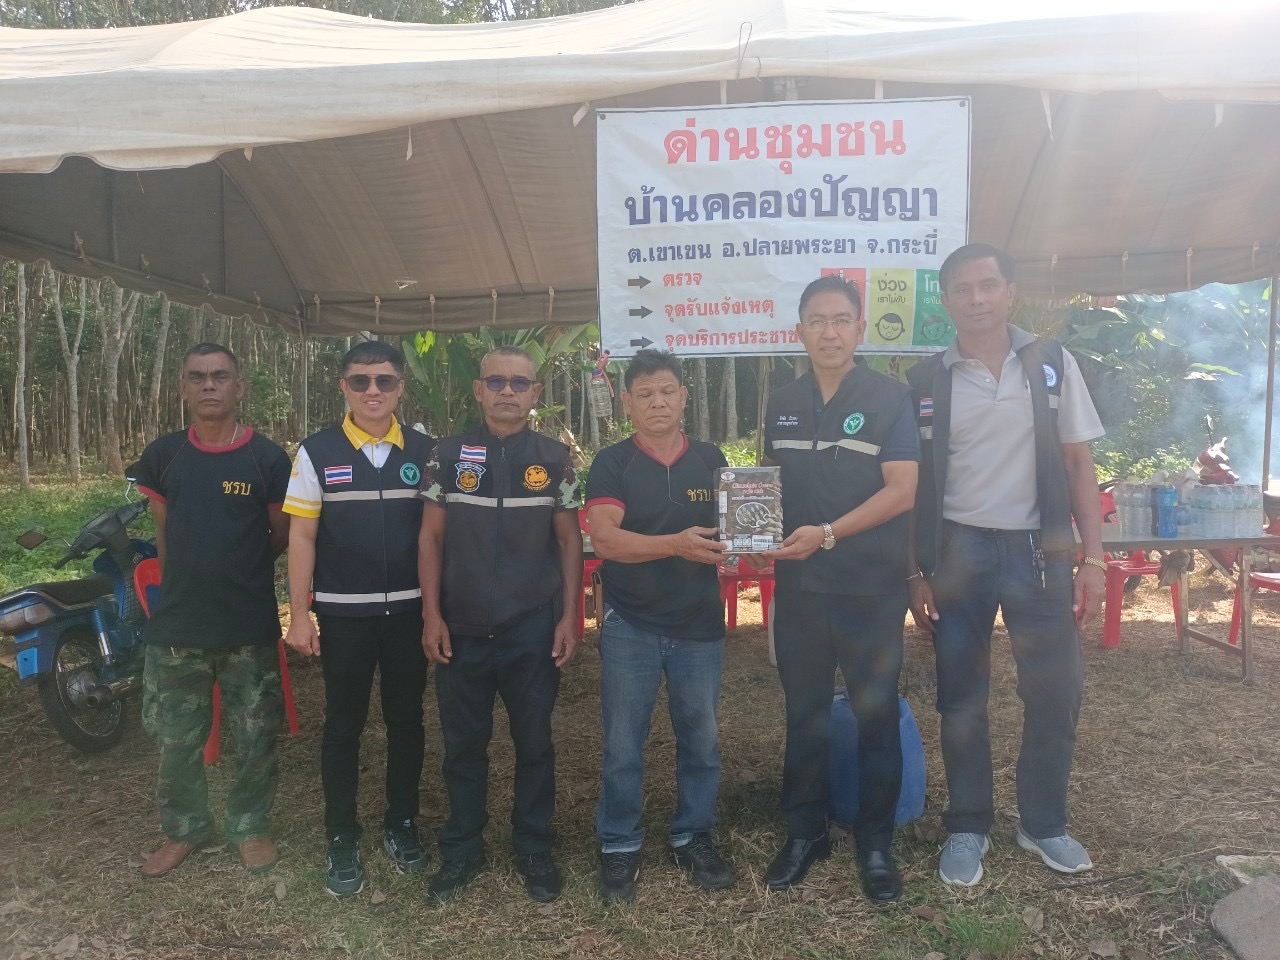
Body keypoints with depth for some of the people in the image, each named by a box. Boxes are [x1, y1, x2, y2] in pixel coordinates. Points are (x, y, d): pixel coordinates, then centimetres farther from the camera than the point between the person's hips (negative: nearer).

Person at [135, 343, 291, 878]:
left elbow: (282, 536, 3)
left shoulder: (267, 458, -6)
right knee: (175, 739, 14)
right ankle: (184, 828, 35)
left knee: (255, 739, 10)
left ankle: (249, 825, 31)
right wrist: (194, 578, 9)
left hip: (250, 626, -2)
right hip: (176, 623, 2)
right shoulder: (162, 455, 2)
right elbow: (164, 533, 11)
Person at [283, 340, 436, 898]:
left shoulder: (424, 451, 2)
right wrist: (299, 615, -5)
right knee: (343, 725, 8)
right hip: (343, 613, -1)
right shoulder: (317, 452, -2)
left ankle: (402, 825, 29)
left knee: (406, 720, 12)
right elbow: (301, 537, -1)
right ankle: (341, 840, 22)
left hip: (409, 610, 2)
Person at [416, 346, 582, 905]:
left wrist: (570, 617, -3)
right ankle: (462, 851, 29)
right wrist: (432, 615, -3)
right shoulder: (449, 455, 1)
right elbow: (431, 538, 3)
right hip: (462, 630, 1)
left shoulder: (554, 458, 1)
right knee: (463, 745, 12)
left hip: (533, 630, 0)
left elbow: (570, 541, 3)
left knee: (534, 743, 11)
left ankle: (535, 851, 28)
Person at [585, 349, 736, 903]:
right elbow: (604, 537, -18)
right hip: (629, 625, -2)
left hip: (700, 623, 3)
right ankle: (619, 846, 24)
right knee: (623, 744, 7)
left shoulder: (711, 461, 5)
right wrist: (676, 544, -33)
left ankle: (694, 837, 31)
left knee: (701, 739, 13)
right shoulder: (612, 464, -4)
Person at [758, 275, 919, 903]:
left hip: (871, 589, -3)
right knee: (803, 715, 13)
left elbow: (902, 490, -12)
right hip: (798, 586, 4)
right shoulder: (781, 405, 9)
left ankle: (876, 844, 24)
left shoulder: (889, 398, -5)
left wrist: (828, 534, -21)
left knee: (875, 717, 8)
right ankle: (804, 833, 29)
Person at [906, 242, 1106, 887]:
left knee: (1056, 693, 5)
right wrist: (915, 572, -1)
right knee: (961, 699, 9)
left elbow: (1077, 463, 3)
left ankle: (1044, 823, 28)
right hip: (957, 552, 0)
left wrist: (1092, 557, -2)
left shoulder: (1052, 364, 2)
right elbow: (910, 483, 3)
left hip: (1039, 549, 1)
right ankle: (967, 827, 26)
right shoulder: (925, 382, 1)